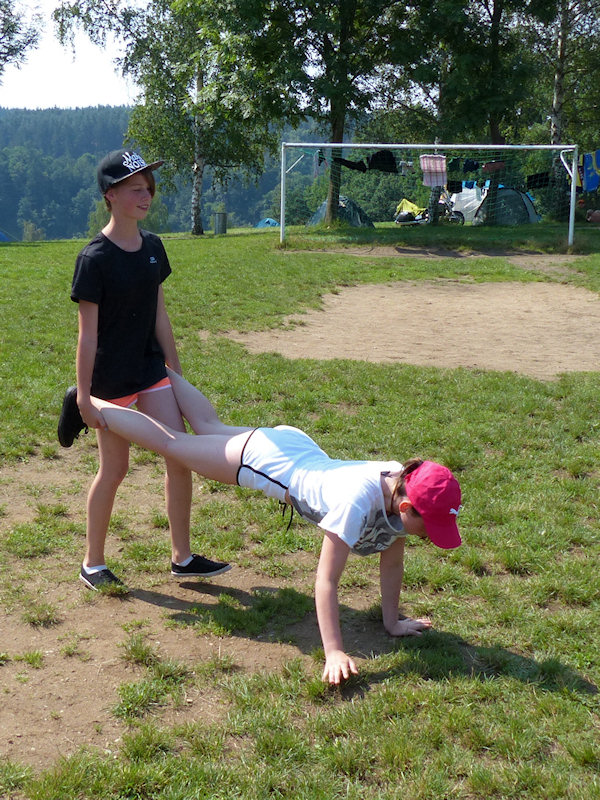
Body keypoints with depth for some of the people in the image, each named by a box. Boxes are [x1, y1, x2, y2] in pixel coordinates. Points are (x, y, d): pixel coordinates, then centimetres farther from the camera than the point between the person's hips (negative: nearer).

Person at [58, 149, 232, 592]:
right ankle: (93, 563, 23)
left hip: (151, 370, 6)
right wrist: (83, 395, -15)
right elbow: (87, 334, -15)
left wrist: (176, 371, 12)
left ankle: (182, 556, 18)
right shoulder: (95, 257, -16)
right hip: (110, 379, -6)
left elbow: (160, 315, 10)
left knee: (180, 458, 3)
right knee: (114, 469, 4)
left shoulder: (152, 246, 3)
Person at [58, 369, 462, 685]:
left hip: (298, 447, 6)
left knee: (209, 426, 29)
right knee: (169, 441, 11)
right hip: (262, 458, -6)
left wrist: (393, 621, -3)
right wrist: (334, 652, -38)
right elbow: (326, 582, -37)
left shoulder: (404, 489, -19)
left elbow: (392, 562, -6)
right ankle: (88, 403, 29)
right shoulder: (357, 504, -41)